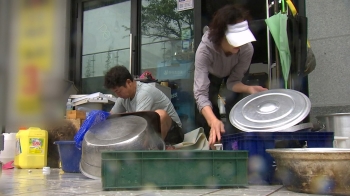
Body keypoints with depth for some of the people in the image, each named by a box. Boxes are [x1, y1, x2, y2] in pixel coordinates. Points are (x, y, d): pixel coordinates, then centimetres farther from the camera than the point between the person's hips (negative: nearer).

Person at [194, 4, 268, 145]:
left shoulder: (247, 48, -36)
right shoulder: (204, 50, -43)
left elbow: (233, 82, -24)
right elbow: (200, 93, -49)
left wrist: (249, 89, -46)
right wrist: (213, 121, -64)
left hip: (231, 75, 1)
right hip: (211, 76, -1)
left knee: (233, 102, -20)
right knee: (209, 116, -11)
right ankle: (212, 142, 14)